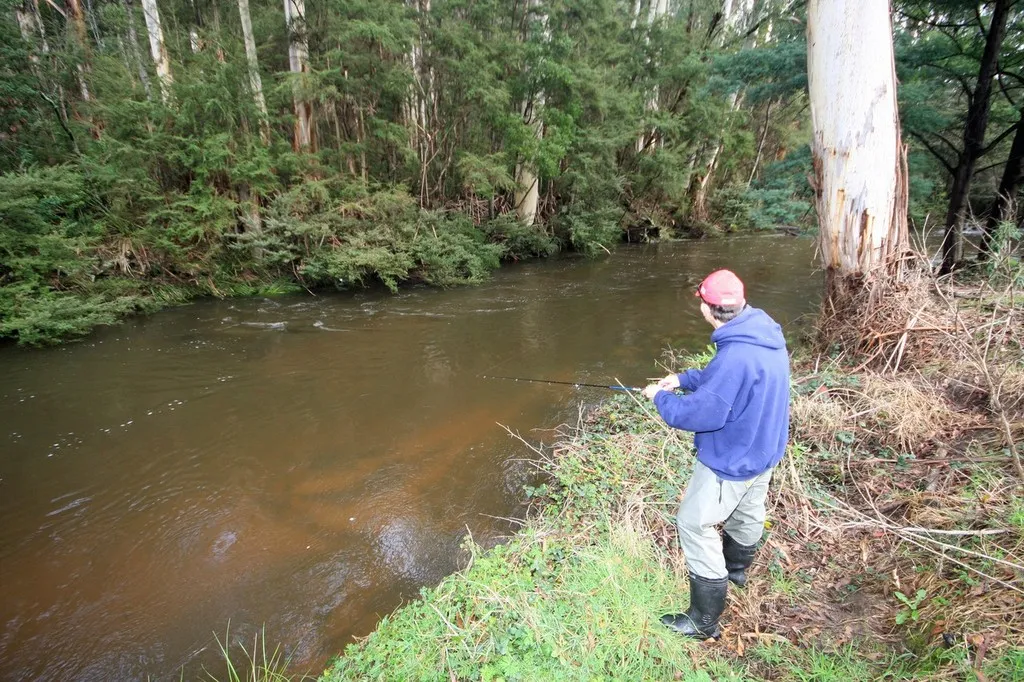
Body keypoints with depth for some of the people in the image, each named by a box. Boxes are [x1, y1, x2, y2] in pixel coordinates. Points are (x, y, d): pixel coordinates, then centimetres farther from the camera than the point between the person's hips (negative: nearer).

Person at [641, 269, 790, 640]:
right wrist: (684, 378, 4)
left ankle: (704, 621, 18)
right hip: (764, 450, 9)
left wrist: (661, 397, -15)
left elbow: (701, 413, -30)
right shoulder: (766, 334, -6)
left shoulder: (735, 355, -36)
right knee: (748, 511, 29)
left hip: (731, 461, -9)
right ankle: (736, 568, 57)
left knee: (694, 525, 4)